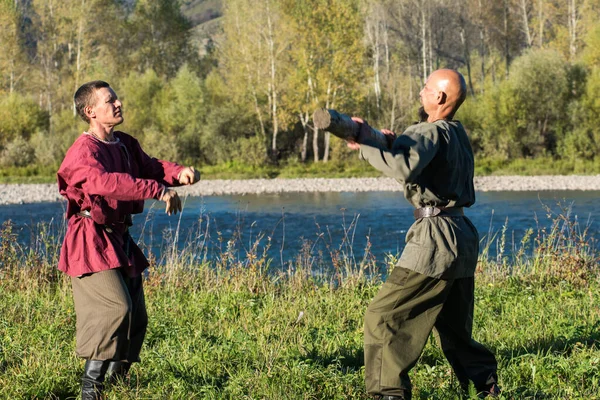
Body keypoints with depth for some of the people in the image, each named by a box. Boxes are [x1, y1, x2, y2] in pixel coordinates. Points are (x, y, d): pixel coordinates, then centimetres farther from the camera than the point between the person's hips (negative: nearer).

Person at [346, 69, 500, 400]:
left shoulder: (431, 133, -11)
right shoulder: (458, 134, 17)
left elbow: (406, 169, -29)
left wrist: (366, 146, -21)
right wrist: (395, 144, 10)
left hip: (436, 239, -9)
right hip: (462, 238, 9)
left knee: (383, 314, -7)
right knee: (454, 329, 20)